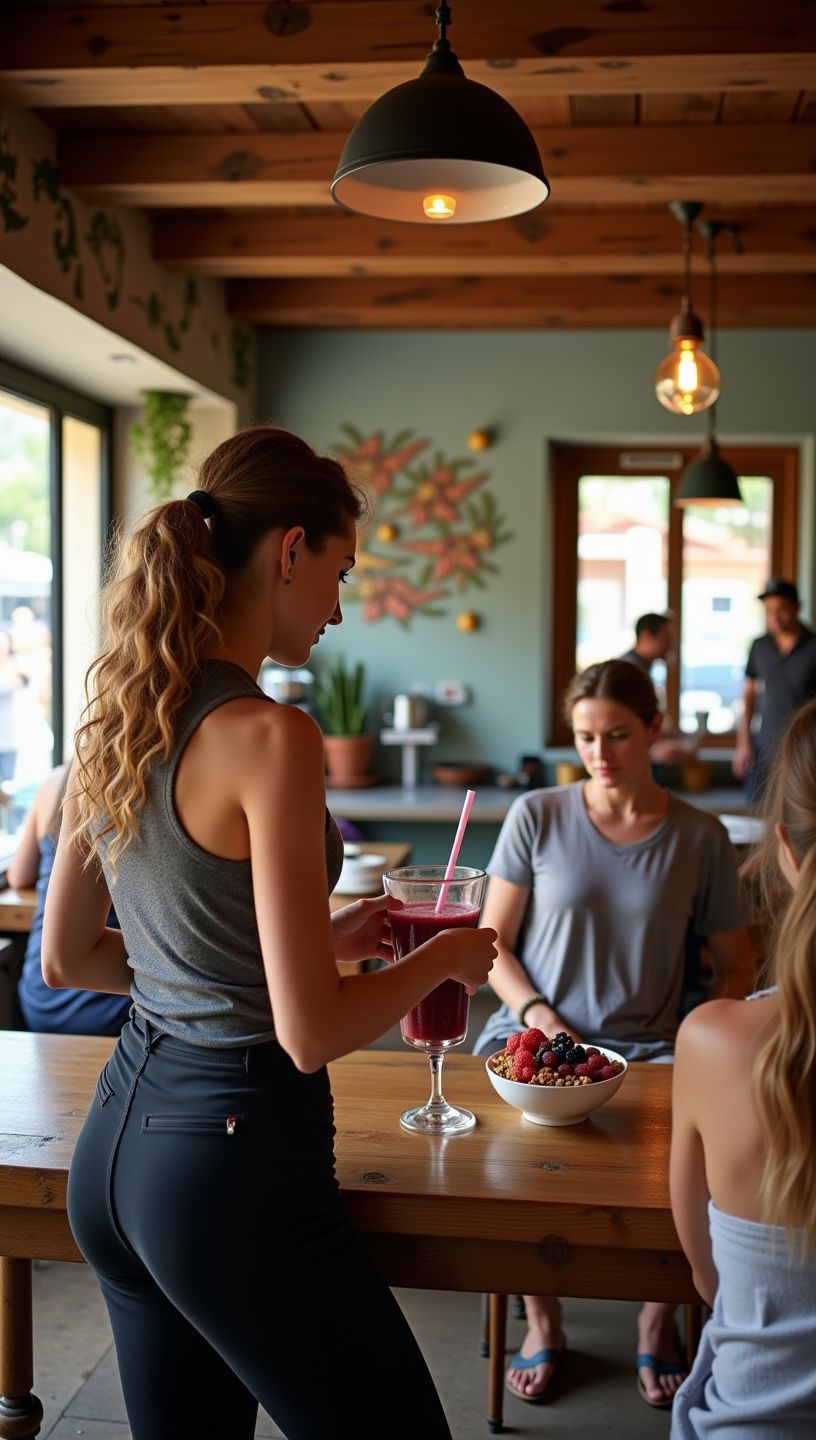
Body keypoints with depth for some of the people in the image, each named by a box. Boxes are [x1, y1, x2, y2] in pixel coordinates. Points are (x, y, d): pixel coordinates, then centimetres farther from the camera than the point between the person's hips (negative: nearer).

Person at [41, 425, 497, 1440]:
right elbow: (311, 1031, -22)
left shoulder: (116, 720, 3)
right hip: (231, 1158, -8)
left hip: (115, 1139, 9)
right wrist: (446, 958, -3)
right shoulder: (269, 737, -20)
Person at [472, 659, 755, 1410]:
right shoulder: (536, 817, 1)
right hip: (533, 1035, 0)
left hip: (646, 1047, 0)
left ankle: (658, 1319, 6)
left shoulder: (699, 837, 3)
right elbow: (493, 941, 4)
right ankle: (542, 1320, 2)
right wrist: (533, 1009, -12)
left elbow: (737, 965, 10)